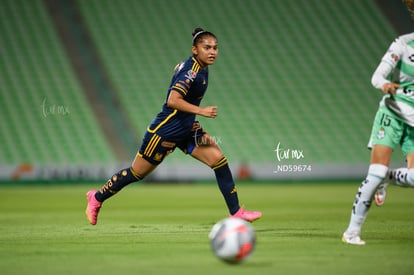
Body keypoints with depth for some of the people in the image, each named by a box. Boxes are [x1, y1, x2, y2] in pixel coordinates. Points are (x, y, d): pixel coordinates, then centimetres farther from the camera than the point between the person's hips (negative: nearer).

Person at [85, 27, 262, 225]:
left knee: (218, 159, -7)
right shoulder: (191, 71, -23)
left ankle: (236, 213, -4)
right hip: (165, 131, -9)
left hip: (186, 129, 9)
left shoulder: (201, 68, 5)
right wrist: (201, 111, -34)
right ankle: (97, 197, 27)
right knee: (137, 173, 5)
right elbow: (172, 101, -33)